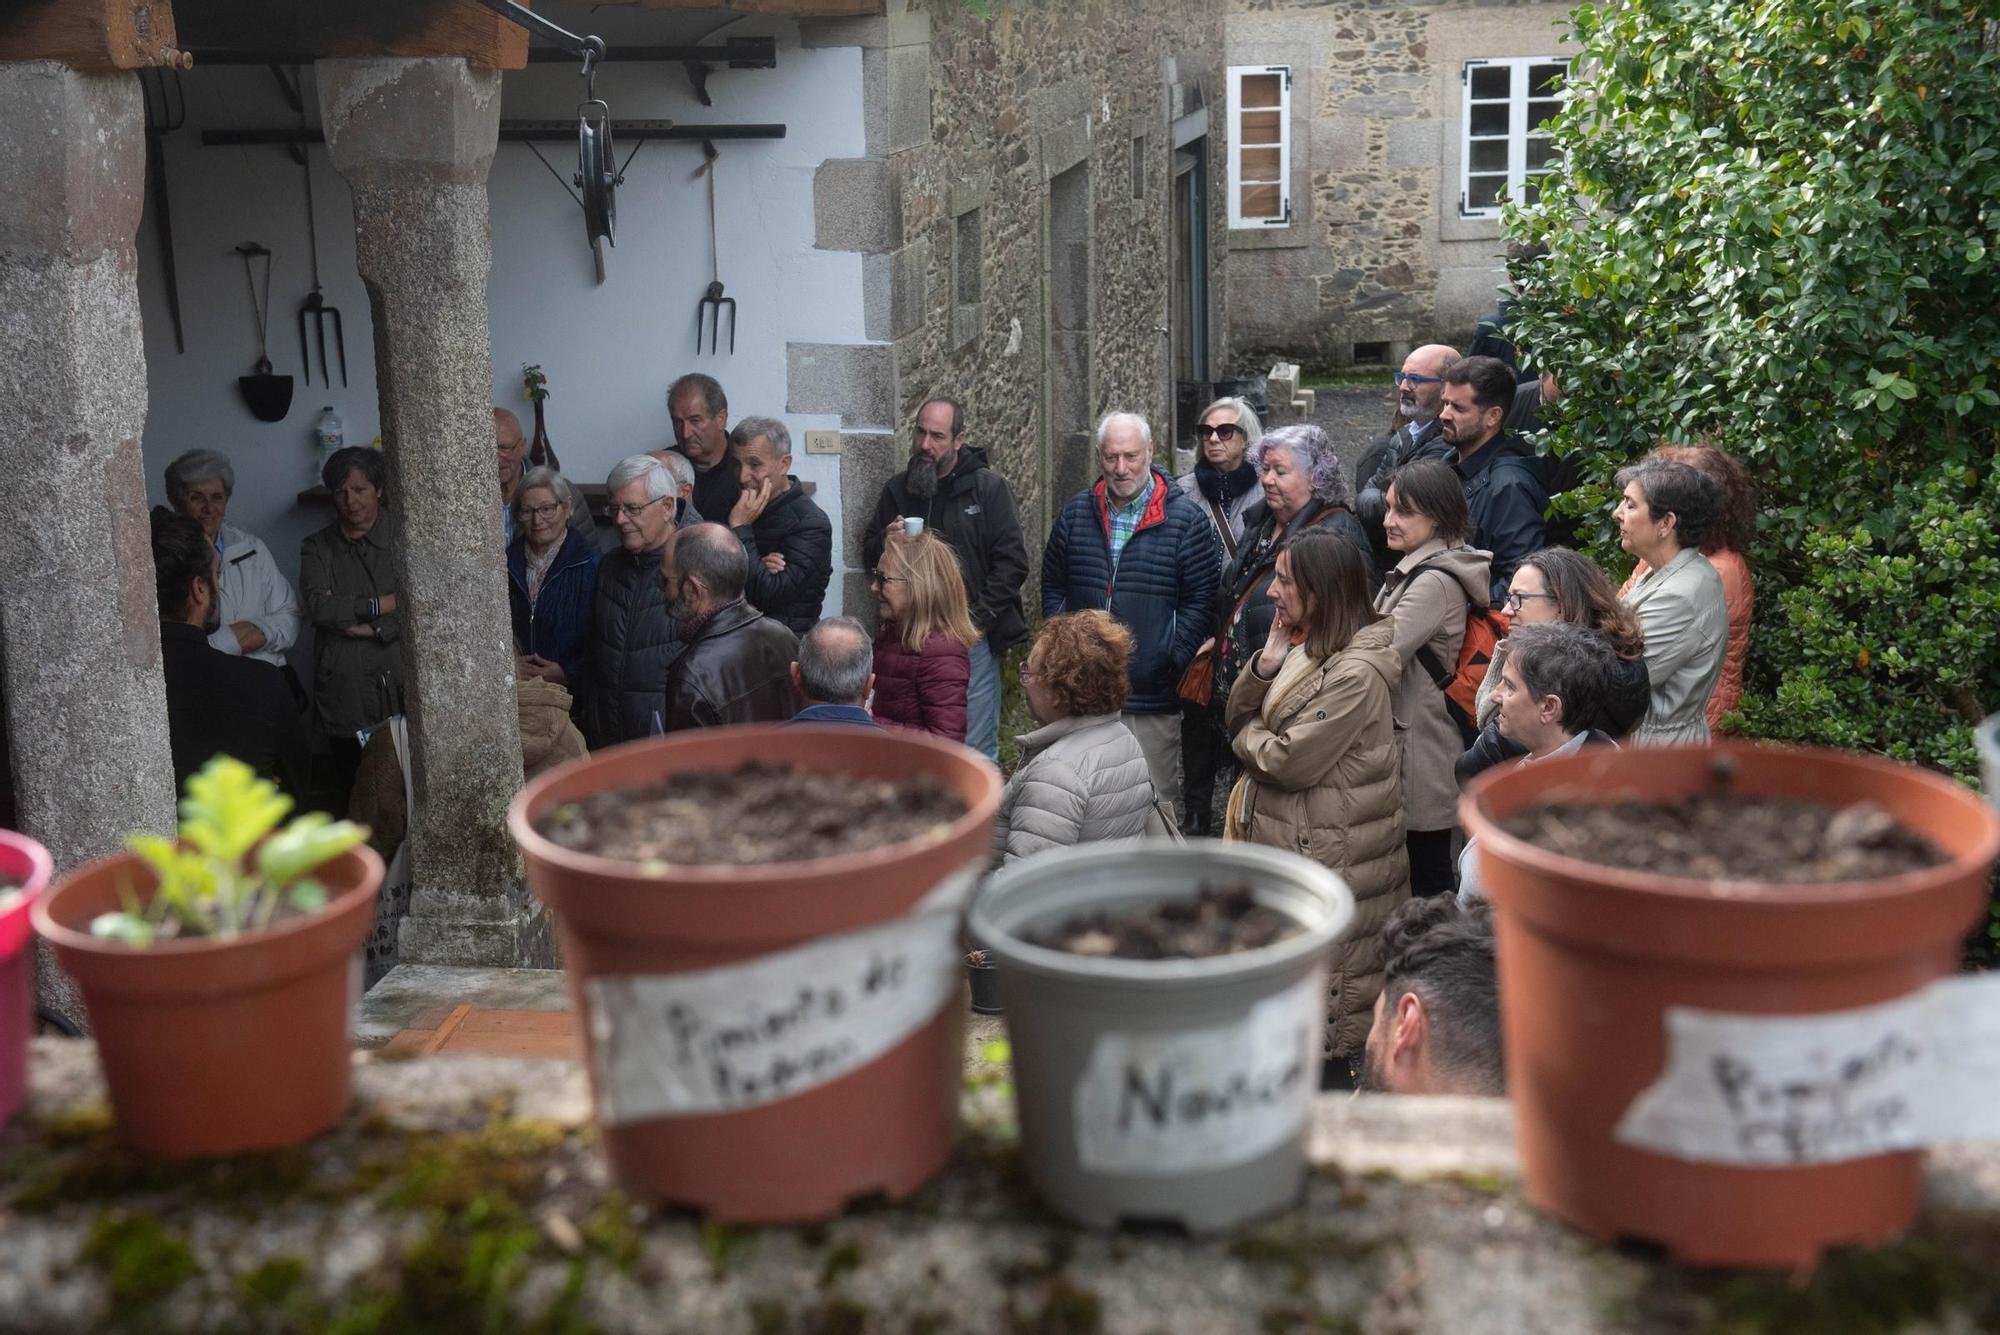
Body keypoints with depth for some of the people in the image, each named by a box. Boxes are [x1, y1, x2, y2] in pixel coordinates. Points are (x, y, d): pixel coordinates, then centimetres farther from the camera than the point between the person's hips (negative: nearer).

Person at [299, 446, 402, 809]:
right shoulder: (317, 547, 13)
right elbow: (318, 606, -3)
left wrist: (372, 629, -9)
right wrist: (383, 605, -6)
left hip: (399, 683, -1)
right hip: (343, 690, 2)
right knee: (351, 787, -1)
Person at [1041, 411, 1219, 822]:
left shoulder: (1185, 519, -3)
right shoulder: (1076, 513, 9)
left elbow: (1201, 599, -3)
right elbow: (1053, 586, 17)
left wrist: (1171, 657, -10)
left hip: (1152, 697, -4)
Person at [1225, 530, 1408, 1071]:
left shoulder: (1356, 673, -22)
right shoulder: (1304, 648, 8)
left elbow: (1289, 762, -23)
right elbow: (1239, 719, 9)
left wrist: (1248, 736, -3)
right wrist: (1264, 666, -8)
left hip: (1326, 851, -9)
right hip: (1282, 837, 10)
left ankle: (1338, 1062, 16)